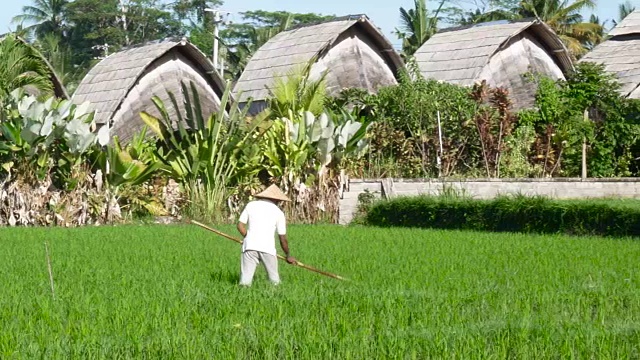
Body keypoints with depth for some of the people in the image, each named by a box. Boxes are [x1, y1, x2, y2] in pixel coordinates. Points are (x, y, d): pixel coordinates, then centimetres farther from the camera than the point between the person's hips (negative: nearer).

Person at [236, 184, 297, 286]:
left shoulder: (251, 205, 14)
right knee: (274, 280, 9)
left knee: (245, 281, -5)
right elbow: (283, 239, 12)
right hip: (268, 247, -1)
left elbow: (240, 225, 9)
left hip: (249, 247, 1)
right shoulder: (278, 212, 10)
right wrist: (288, 256, 25)